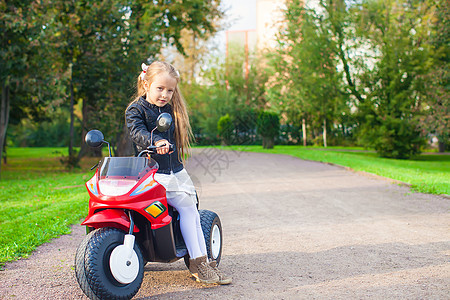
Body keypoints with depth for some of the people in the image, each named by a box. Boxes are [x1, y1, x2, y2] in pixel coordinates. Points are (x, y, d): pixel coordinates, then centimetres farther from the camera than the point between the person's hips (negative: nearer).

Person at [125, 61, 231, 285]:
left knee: (192, 210, 2)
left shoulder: (172, 110, 15)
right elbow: (137, 131, -23)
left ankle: (203, 262, 10)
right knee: (185, 206, -17)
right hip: (153, 172, -6)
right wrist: (156, 141, -41)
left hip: (176, 170, 6)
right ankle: (198, 263, -11)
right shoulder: (135, 110, -3)